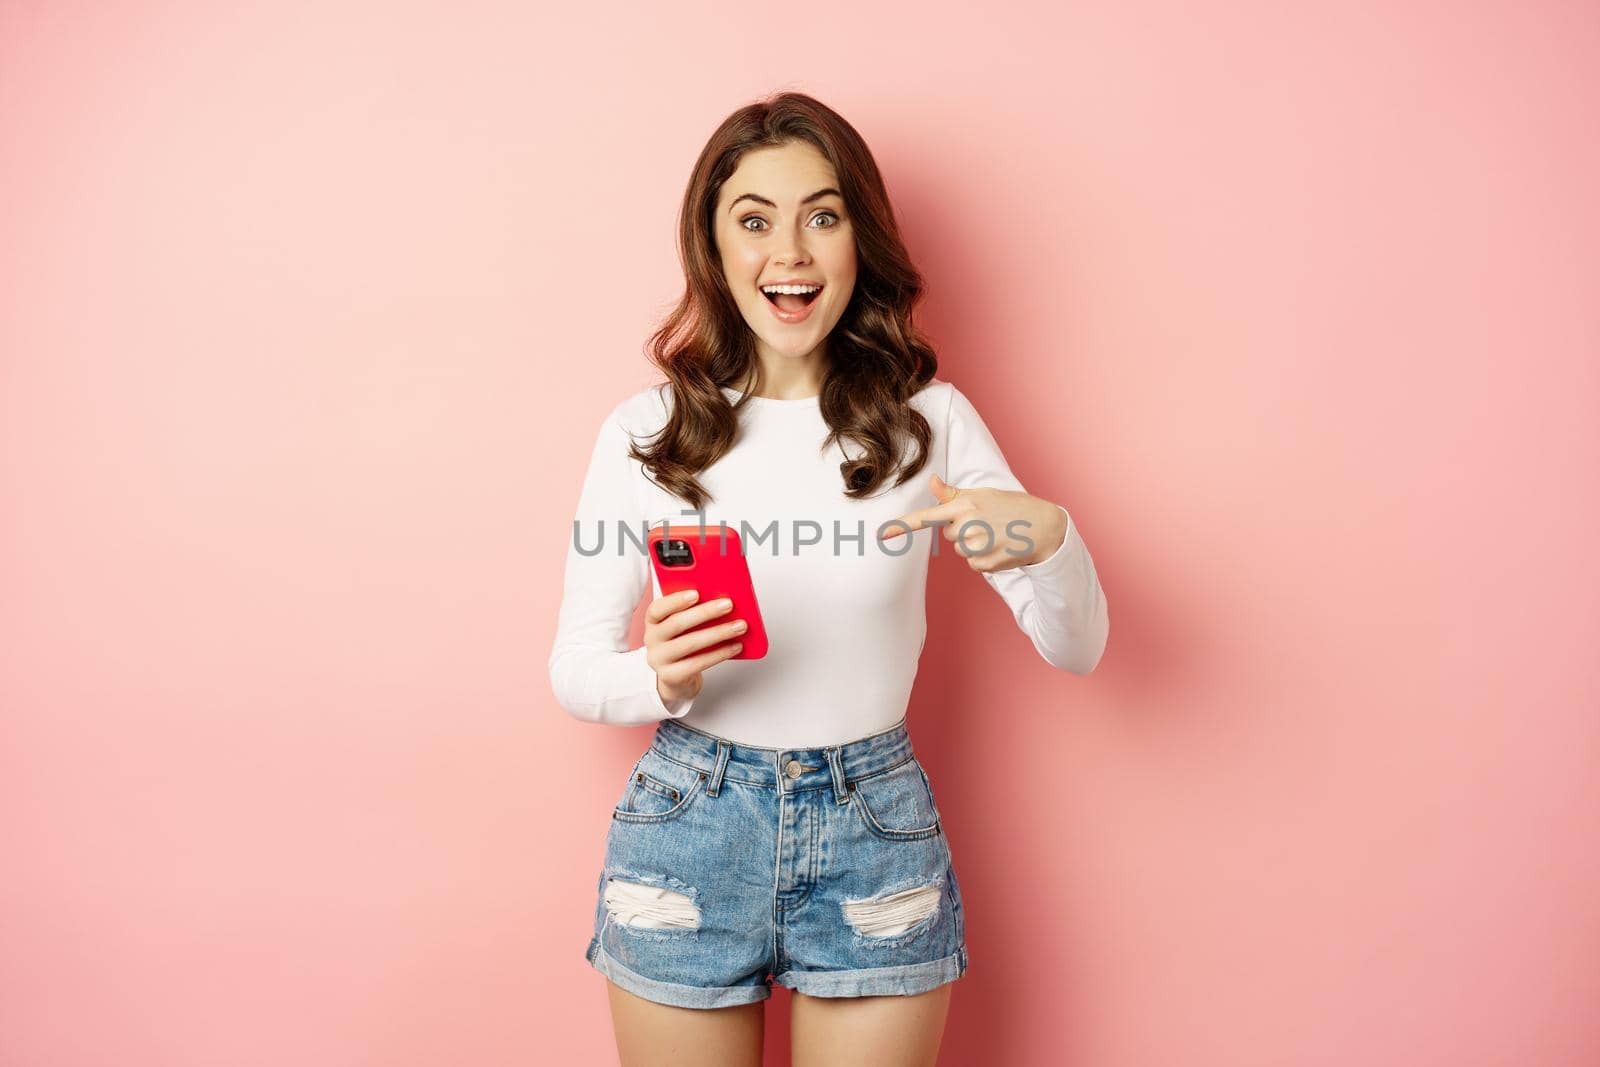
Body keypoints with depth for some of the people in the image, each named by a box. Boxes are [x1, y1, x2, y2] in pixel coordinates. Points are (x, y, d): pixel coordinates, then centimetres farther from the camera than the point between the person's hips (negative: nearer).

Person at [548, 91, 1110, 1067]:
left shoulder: (929, 420, -4)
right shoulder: (644, 432, -5)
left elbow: (1078, 648, -2)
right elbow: (575, 668, -1)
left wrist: (1047, 535, -24)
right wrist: (659, 675, -23)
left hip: (877, 833, 1)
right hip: (687, 828, 0)